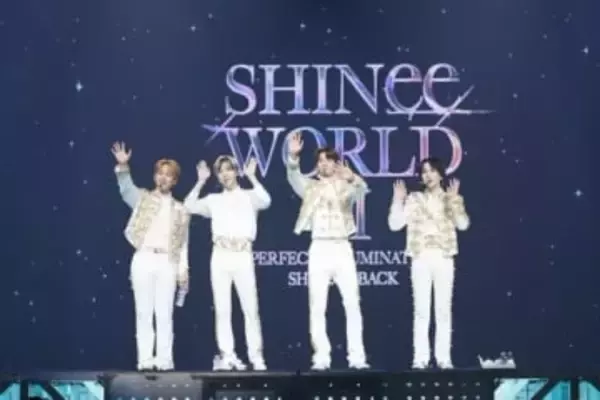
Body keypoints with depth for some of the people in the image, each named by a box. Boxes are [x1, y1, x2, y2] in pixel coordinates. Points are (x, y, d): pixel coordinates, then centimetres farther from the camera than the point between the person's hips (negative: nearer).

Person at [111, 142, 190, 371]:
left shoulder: (180, 210, 17)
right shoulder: (142, 198, 13)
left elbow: (183, 243, 14)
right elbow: (126, 188, -8)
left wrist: (183, 270, 4)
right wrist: (123, 166, -25)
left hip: (167, 263, 1)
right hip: (143, 259, -1)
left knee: (164, 314, 0)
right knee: (144, 312, -1)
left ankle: (164, 358, 3)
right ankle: (145, 358, 2)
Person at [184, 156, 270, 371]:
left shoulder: (249, 196, 10)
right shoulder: (214, 200, 15)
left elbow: (266, 201, -10)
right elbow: (190, 206, 4)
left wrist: (251, 177, -8)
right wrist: (201, 181, 3)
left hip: (243, 256, -2)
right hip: (220, 256, 2)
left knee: (251, 308, -5)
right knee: (222, 309, 0)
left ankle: (256, 356, -3)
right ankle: (227, 356, 3)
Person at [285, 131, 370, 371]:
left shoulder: (345, 186, 10)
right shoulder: (310, 187, 11)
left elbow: (362, 189, -12)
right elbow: (294, 178, -10)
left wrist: (352, 177, -36)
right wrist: (293, 157, -30)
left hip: (342, 248, 0)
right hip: (319, 249, 0)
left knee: (352, 304, -3)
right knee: (317, 307, -1)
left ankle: (357, 356, 0)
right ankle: (321, 357, 3)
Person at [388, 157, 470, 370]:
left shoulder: (452, 199, 10)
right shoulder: (414, 199, 10)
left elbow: (463, 224, -6)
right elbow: (395, 224, 3)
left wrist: (454, 198, -12)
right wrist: (398, 199, -5)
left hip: (444, 258, 0)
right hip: (421, 258, 0)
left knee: (443, 309, 0)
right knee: (421, 309, -3)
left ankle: (443, 357, 2)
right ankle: (420, 357, -2)